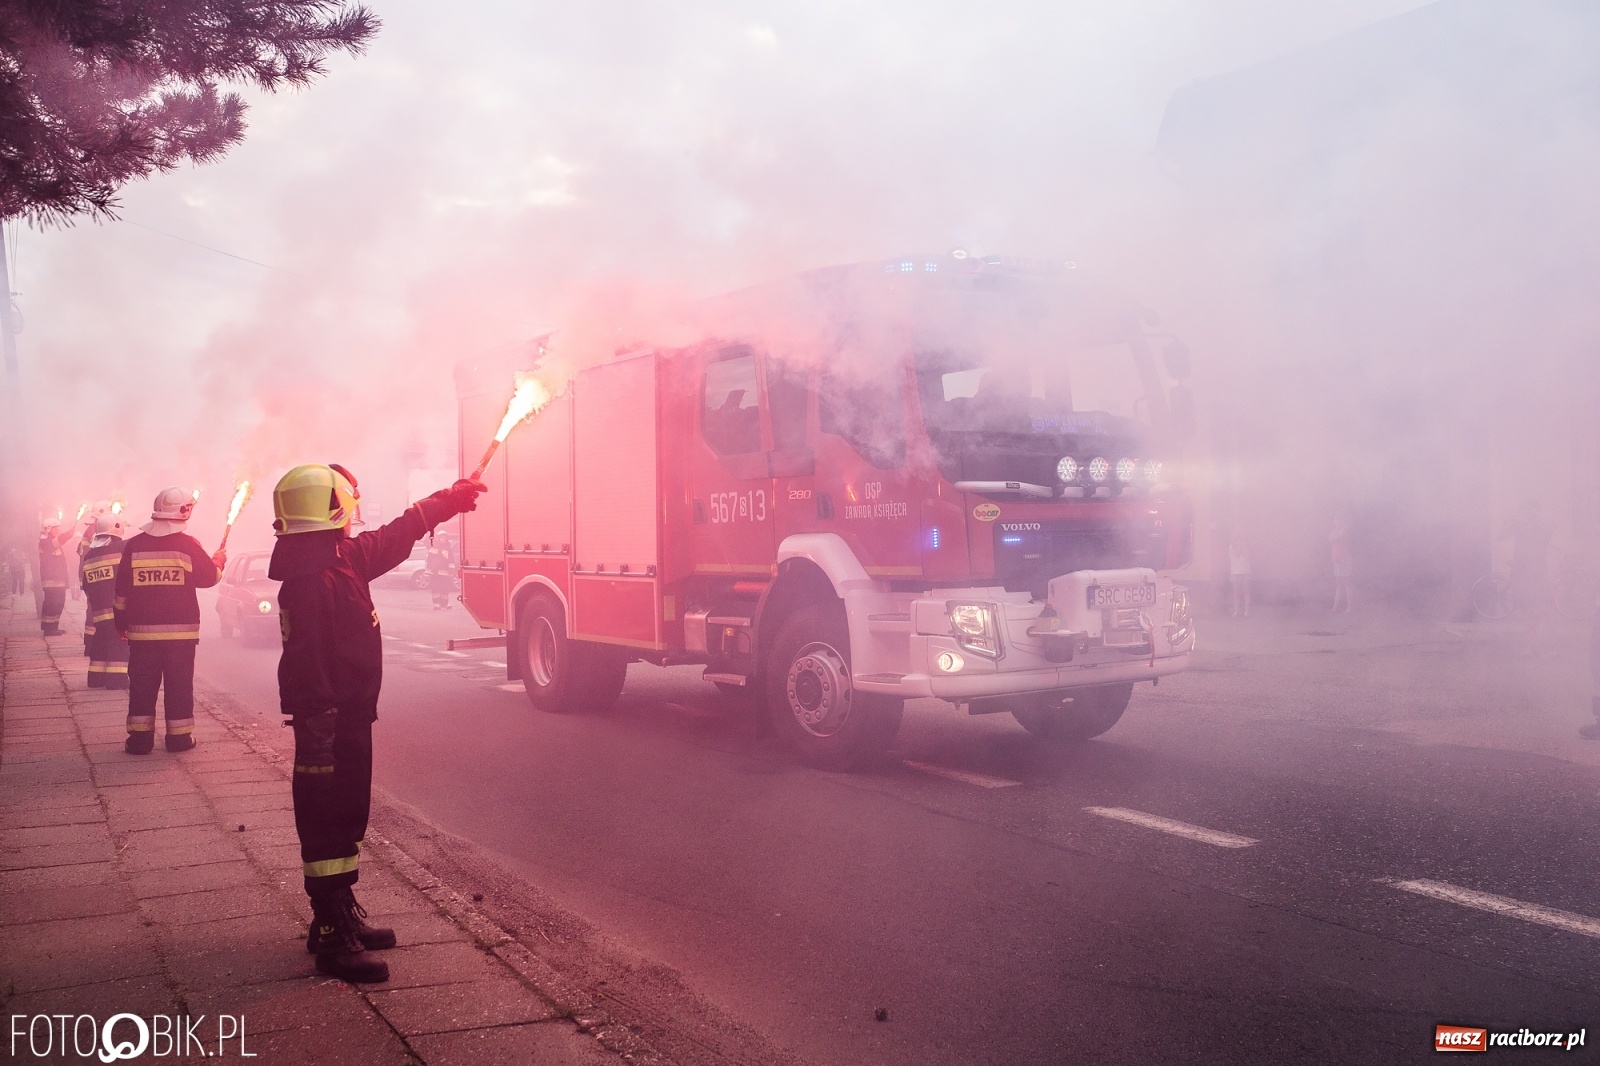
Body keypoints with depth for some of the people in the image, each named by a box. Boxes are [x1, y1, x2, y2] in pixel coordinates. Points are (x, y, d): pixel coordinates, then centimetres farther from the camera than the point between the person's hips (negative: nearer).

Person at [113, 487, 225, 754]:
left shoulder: (134, 545, 0)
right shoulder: (188, 545, -8)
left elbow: (121, 591, 3)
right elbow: (209, 576, 2)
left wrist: (121, 623, 13)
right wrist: (220, 559, 23)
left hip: (142, 631, 2)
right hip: (181, 631, -2)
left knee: (142, 686, 7)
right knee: (179, 685, 6)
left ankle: (140, 738, 8)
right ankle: (179, 737, 9)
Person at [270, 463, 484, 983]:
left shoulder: (346, 558, 8)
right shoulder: (310, 579, -22)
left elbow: (397, 535, 25)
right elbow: (308, 666, -26)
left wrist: (451, 498, 33)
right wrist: (318, 733, -27)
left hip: (352, 714, 10)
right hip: (330, 719, -10)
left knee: (348, 815, 18)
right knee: (327, 822, -3)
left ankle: (342, 912, 31)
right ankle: (331, 935, 5)